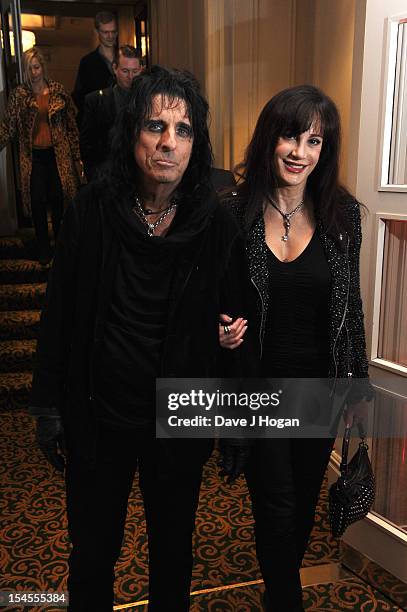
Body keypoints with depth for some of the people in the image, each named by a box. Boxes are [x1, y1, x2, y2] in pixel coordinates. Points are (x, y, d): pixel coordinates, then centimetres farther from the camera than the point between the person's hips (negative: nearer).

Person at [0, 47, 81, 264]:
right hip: (33, 155, 0)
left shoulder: (58, 91, 3)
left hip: (58, 154, 0)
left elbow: (71, 124, 5)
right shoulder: (18, 95, 2)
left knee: (58, 199, 3)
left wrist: (76, 155, 3)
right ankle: (43, 247, 18)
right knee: (38, 201, 4)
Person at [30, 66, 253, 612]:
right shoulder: (91, 212, -10)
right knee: (92, 551, 19)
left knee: (173, 551, 22)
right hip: (97, 417, 0)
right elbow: (58, 315, -3)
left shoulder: (218, 227, -12)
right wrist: (48, 405, 0)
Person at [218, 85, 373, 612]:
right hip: (258, 385, -2)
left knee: (304, 502, 20)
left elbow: (350, 304, 3)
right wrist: (220, 330, -20)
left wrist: (358, 384, 6)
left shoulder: (342, 213, -4)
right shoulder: (234, 212, -11)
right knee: (278, 507, 4)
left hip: (319, 385, 3)